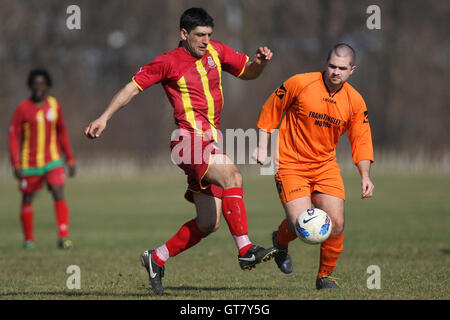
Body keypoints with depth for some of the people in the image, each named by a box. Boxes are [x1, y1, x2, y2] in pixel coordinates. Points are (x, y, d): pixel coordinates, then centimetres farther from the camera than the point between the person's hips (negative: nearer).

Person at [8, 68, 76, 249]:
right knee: (27, 199, 8)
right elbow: (13, 136, -6)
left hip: (53, 161, 2)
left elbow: (62, 133, 13)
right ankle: (29, 239, 25)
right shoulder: (23, 109, -7)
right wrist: (16, 164, -13)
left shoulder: (54, 105, 4)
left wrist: (70, 159, 11)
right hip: (29, 164, -1)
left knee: (59, 194, -15)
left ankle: (63, 237, -19)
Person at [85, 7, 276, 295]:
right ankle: (246, 251, -37)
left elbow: (247, 72, 21)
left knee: (209, 223, 5)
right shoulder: (168, 62, -3)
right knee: (232, 175, -31)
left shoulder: (216, 52, 12)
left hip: (211, 143, 7)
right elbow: (133, 87, 4)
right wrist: (105, 117, -1)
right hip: (189, 139, -7)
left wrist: (260, 61, -1)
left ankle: (157, 259, 22)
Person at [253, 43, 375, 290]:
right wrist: (263, 147, -3)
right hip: (291, 165, -4)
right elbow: (270, 111, 1)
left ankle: (325, 276, 14)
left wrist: (365, 176, -8)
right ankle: (280, 241, 21)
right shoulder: (299, 84, -12)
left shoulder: (354, 101, -1)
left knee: (336, 223, -10)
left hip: (326, 166, 4)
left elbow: (361, 140, 5)